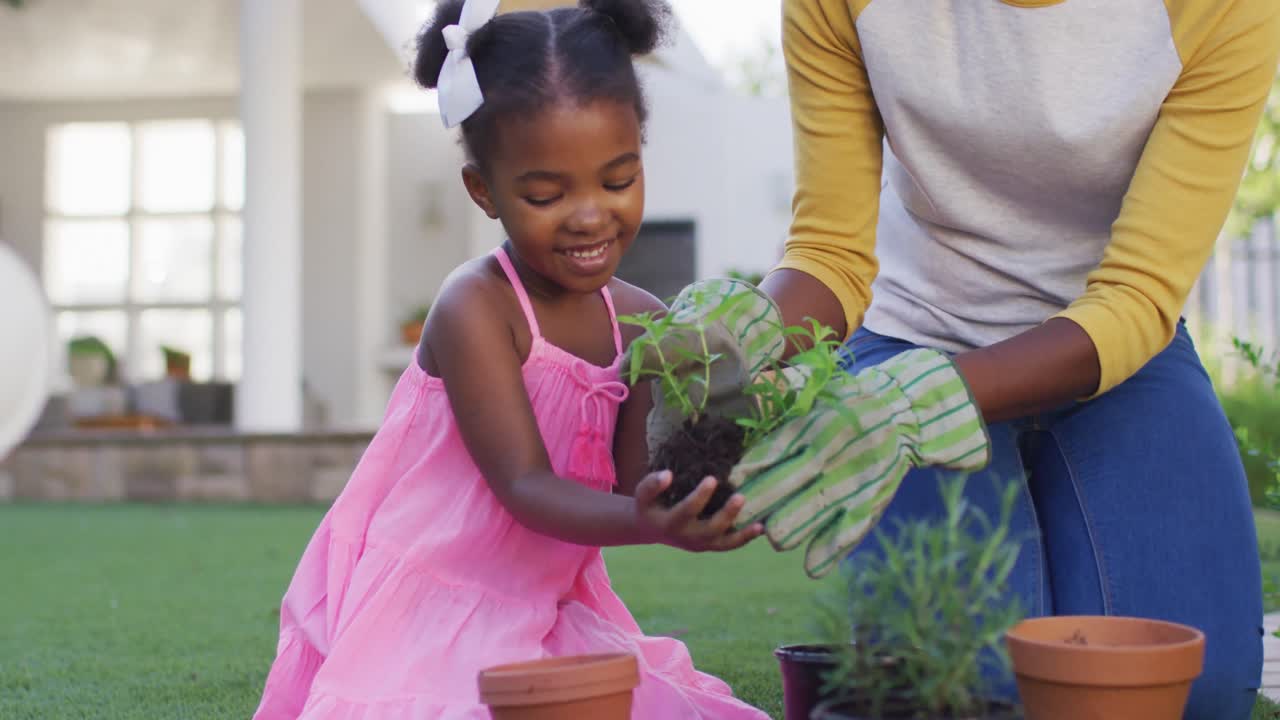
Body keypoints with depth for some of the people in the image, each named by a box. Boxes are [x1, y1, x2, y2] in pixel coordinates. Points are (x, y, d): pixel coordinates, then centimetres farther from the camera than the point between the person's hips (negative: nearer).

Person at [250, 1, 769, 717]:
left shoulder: (644, 323, -2)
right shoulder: (475, 309, -20)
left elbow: (633, 484, -4)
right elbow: (525, 487, -24)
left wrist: (706, 487, -26)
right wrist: (650, 523, -41)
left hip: (548, 612, 6)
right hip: (421, 618, -6)